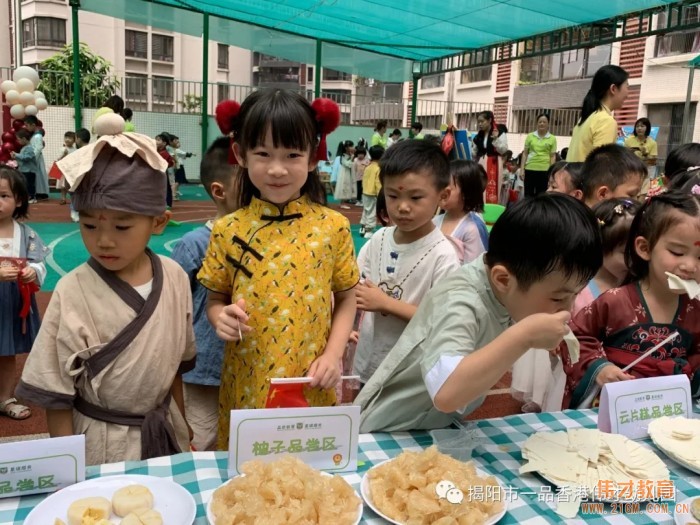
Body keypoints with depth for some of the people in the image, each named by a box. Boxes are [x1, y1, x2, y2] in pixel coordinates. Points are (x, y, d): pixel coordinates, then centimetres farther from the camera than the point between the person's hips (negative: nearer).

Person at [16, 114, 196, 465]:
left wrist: (181, 429, 11)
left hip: (165, 435, 3)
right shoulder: (71, 293, -18)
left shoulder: (175, 278, -9)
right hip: (99, 446, -3)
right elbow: (56, 395, -10)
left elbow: (176, 363, 4)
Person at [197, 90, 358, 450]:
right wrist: (221, 318, -16)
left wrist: (333, 355, -9)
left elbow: (346, 300, 4)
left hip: (312, 390, 0)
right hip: (246, 388, 1)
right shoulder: (228, 231, -5)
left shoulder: (333, 227, -5)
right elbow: (215, 300, 5)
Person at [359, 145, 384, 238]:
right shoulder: (378, 169, -16)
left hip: (365, 193, 7)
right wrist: (380, 196, -15)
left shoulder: (367, 167, 6)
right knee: (372, 213, 0)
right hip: (373, 194, -7)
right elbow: (378, 184, -18)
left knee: (365, 211, 19)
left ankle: (362, 228, 27)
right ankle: (368, 231, 2)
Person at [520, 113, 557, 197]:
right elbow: (525, 153, 7)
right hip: (530, 169, 1)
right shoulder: (530, 136, 6)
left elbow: (553, 156, 2)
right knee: (528, 194, 5)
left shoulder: (552, 138, 3)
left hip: (544, 170, -1)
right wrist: (522, 169, 1)